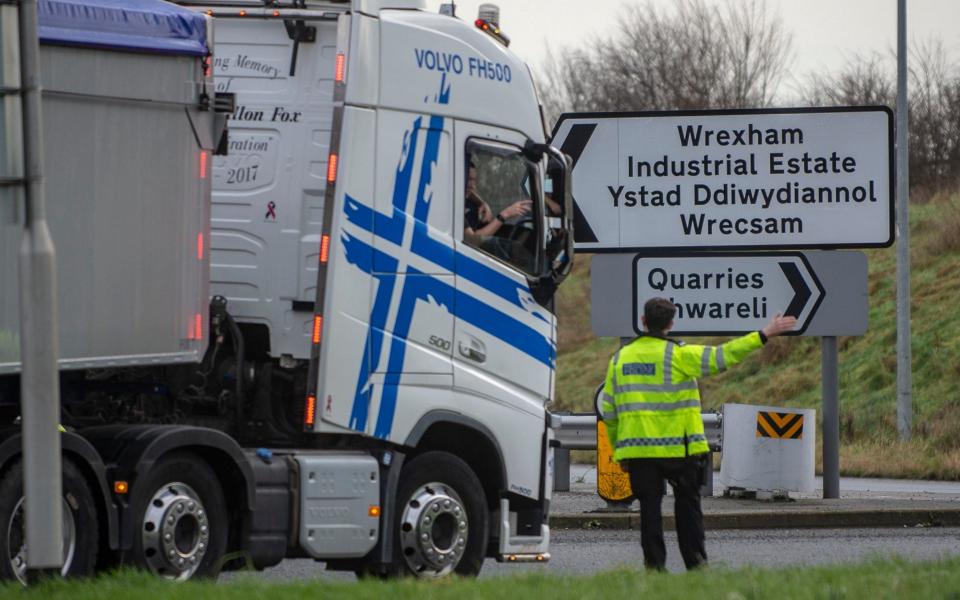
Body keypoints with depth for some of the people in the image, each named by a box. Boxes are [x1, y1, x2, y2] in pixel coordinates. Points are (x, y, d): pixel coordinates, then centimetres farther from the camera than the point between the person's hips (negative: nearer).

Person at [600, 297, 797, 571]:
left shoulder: (620, 358, 7)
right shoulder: (678, 355, -7)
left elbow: (608, 410, 10)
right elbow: (721, 357, -13)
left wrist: (618, 450, 19)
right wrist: (763, 335, -10)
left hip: (637, 450, 3)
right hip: (677, 447, -3)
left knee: (650, 507, 6)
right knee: (687, 503, 10)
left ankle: (654, 564, 1)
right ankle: (695, 562, 10)